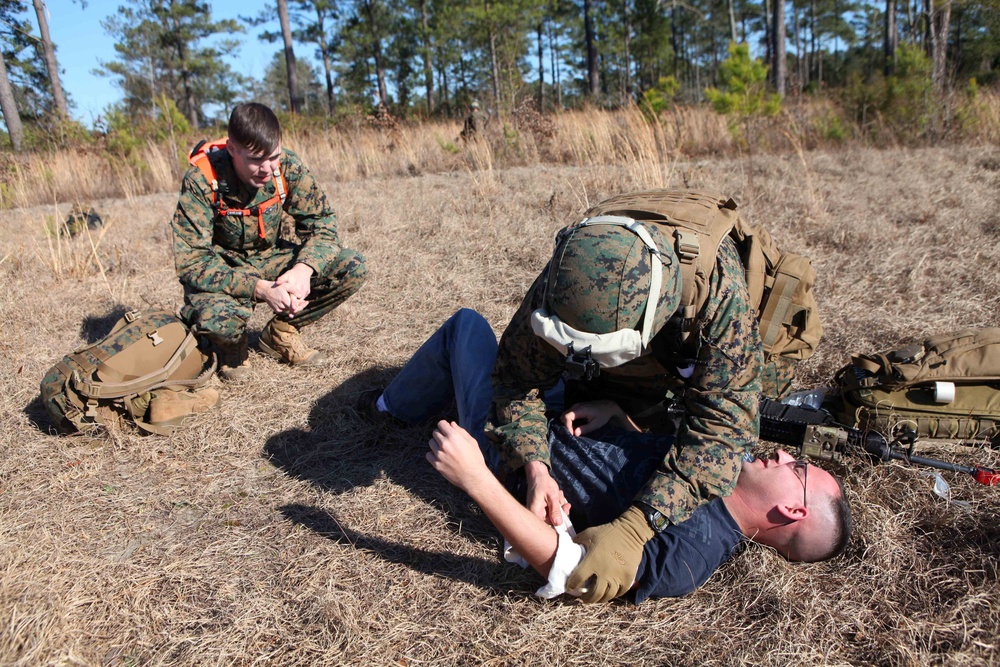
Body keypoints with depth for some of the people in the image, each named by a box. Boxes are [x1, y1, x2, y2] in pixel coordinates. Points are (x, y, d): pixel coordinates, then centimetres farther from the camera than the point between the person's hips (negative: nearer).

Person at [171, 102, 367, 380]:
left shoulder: (288, 168, -16)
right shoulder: (201, 181, -25)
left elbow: (322, 222, -10)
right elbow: (191, 262, -27)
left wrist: (304, 268, -32)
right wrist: (259, 288, -39)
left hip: (270, 260, 4)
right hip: (221, 269, -4)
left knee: (352, 267, -16)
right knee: (216, 318, -39)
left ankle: (281, 332, 4)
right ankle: (230, 346, 3)